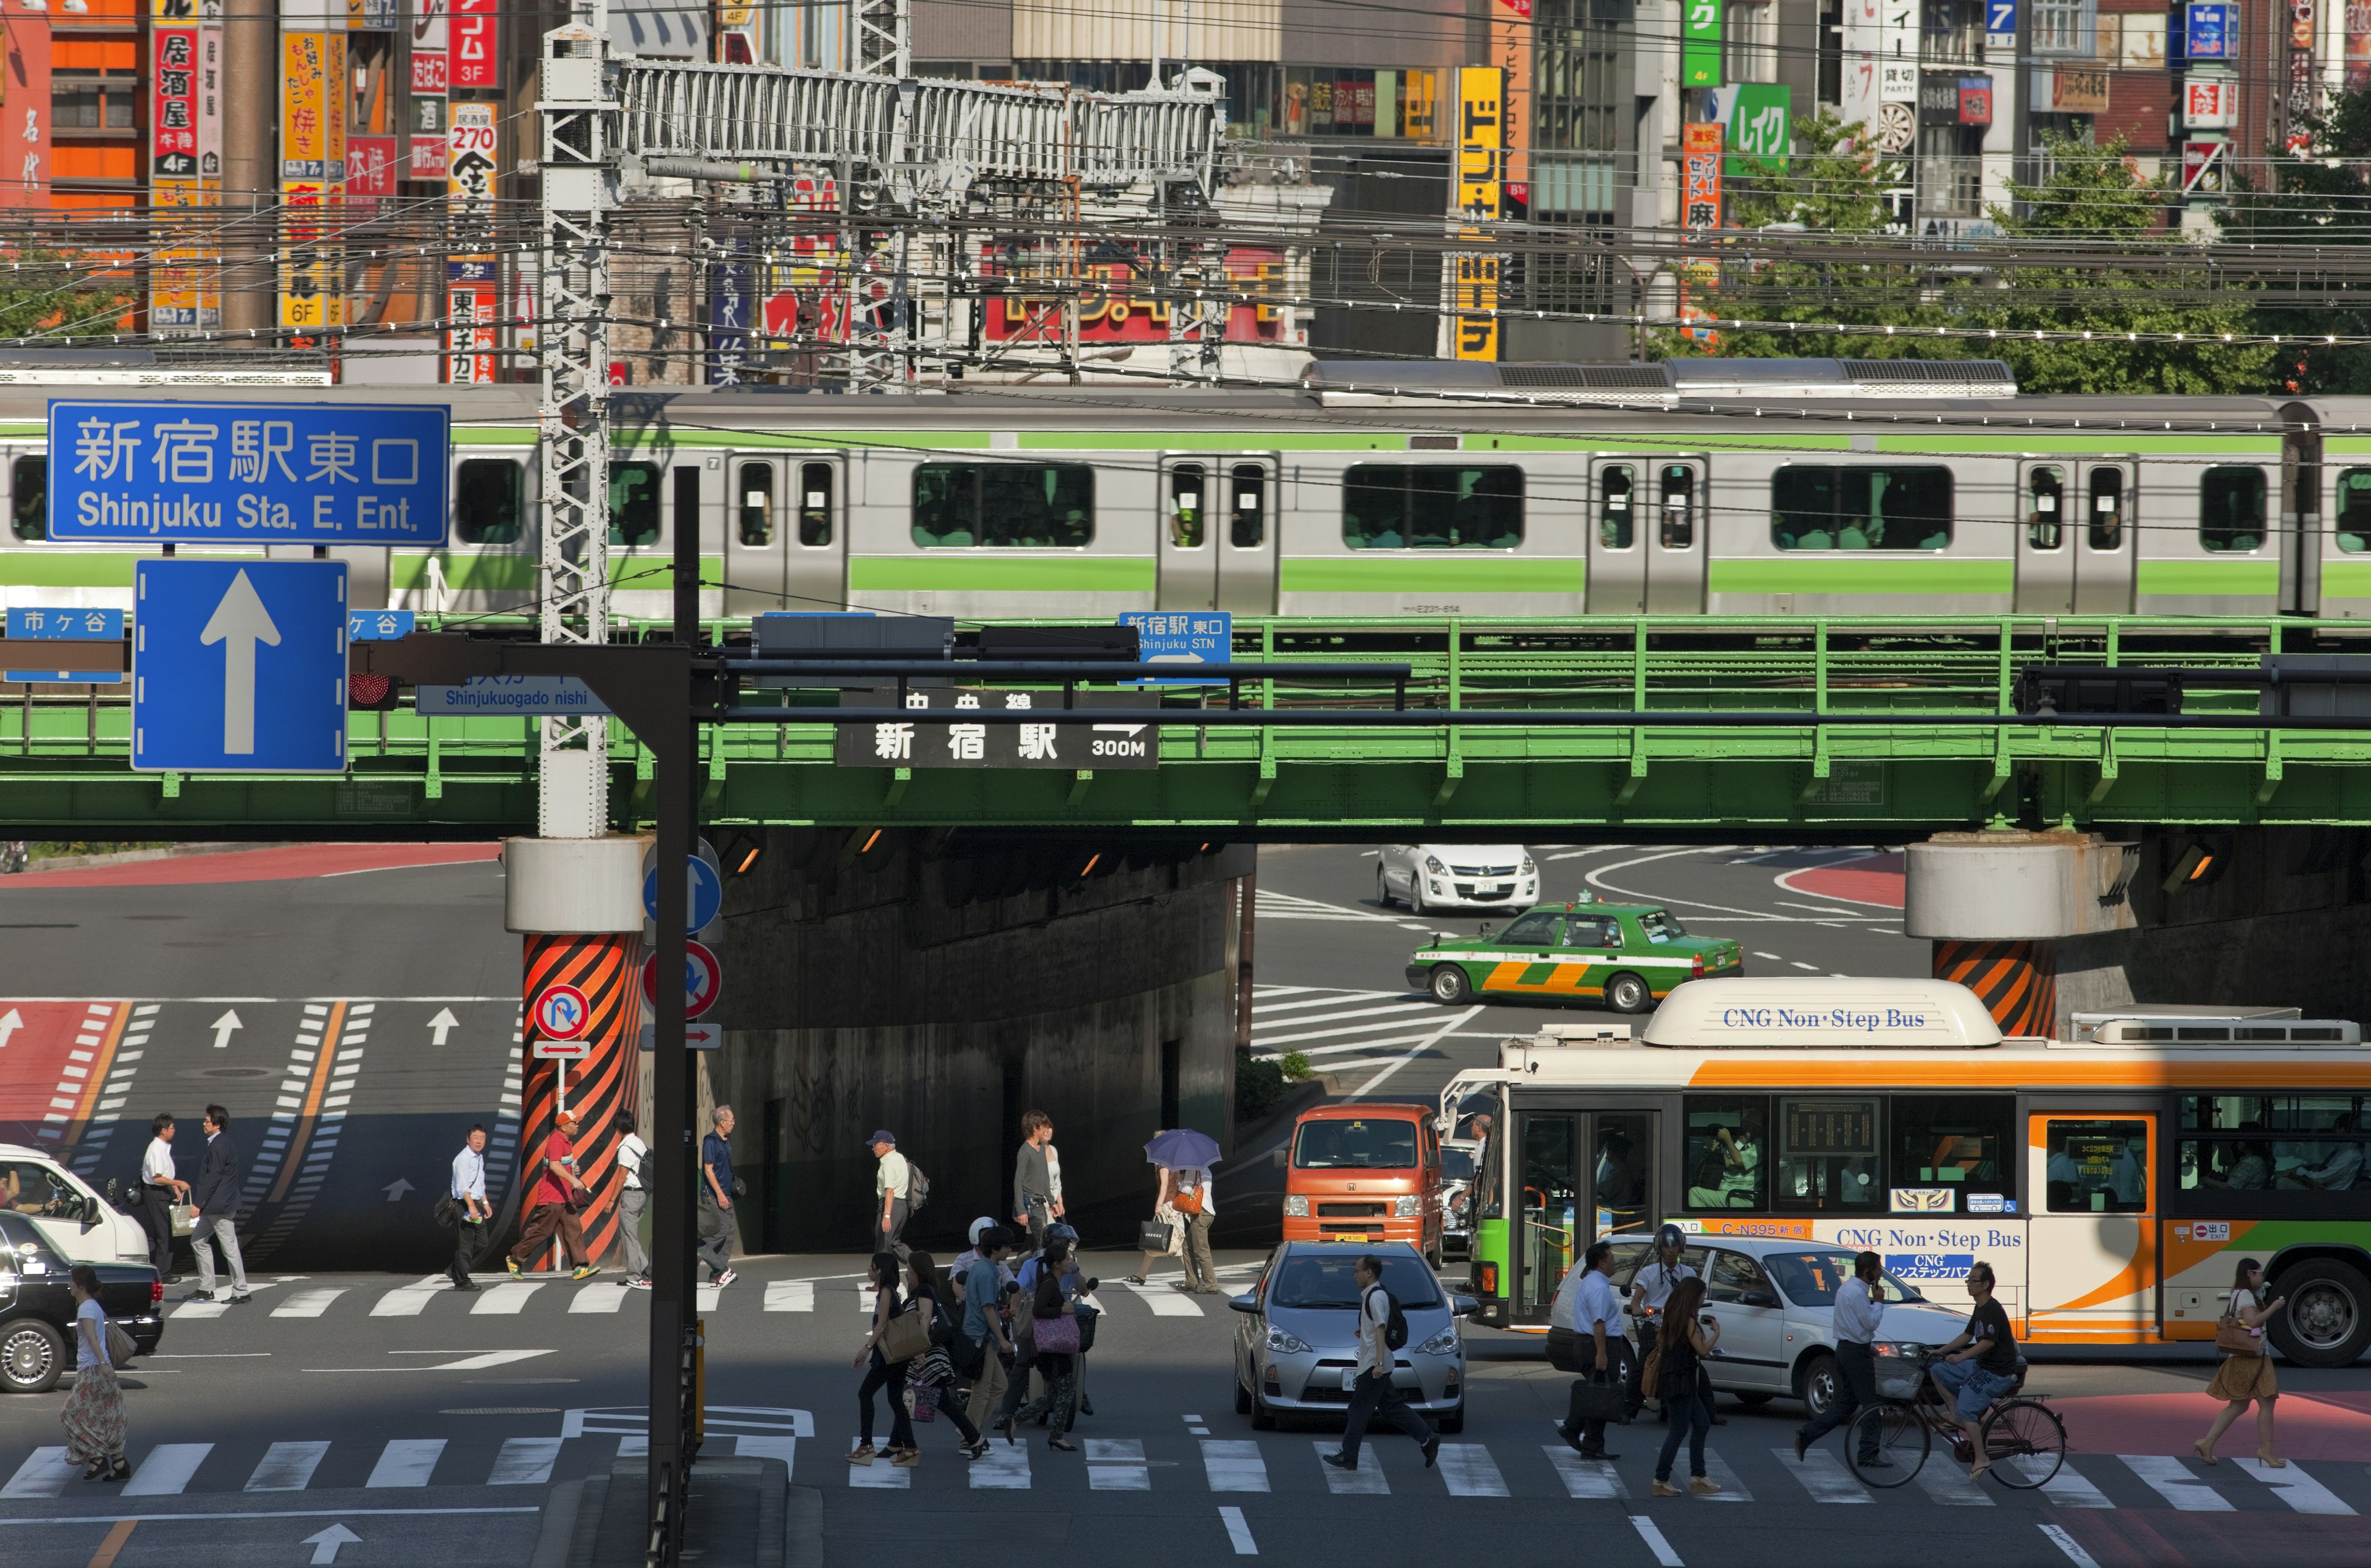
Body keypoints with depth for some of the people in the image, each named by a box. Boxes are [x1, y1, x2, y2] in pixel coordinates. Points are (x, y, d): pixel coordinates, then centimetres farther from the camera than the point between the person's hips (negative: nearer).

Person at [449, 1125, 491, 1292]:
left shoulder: (480, 1158, 16)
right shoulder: (463, 1159, -14)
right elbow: (462, 1186, -24)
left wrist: (485, 1203, 25)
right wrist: (471, 1206, -32)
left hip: (476, 1205, 9)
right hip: (464, 1204, -9)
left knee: (481, 1243, 12)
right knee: (465, 1244, -7)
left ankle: (456, 1271, 23)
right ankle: (461, 1281, -3)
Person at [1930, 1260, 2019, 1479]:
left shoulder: (1992, 1310, -18)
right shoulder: (1980, 1309, 13)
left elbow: (1988, 1342, -28)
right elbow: (1967, 1336, 23)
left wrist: (1962, 1356, -32)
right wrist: (1940, 1352, 19)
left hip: (1998, 1373, -10)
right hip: (1981, 1365, 10)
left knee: (1966, 1410, -17)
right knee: (1938, 1372, 7)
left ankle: (1981, 1459, -8)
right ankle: (1958, 1417, 8)